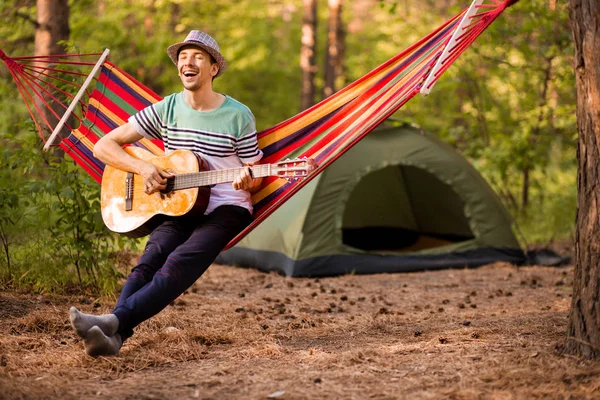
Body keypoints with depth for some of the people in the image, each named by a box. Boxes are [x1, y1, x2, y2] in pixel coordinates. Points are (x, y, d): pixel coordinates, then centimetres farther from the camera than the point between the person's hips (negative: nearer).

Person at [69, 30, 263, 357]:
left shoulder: (238, 116, -2)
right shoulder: (167, 110, 5)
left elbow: (255, 179, 6)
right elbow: (103, 146, 6)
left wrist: (248, 181, -19)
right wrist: (143, 168, -10)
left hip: (226, 209, -3)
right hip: (178, 207, 3)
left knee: (179, 264, -31)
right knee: (149, 262, -28)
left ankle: (113, 321, -50)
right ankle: (112, 336, -49)